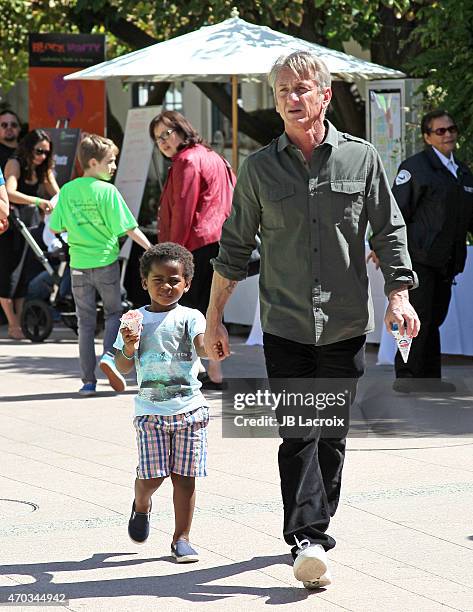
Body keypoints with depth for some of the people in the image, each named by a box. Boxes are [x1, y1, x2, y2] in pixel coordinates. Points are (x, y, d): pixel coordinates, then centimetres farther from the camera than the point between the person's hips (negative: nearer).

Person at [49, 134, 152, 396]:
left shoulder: (67, 191, 0)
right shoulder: (108, 191, -11)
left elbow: (55, 228, 4)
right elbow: (128, 227, -12)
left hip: (79, 265, 3)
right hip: (106, 263, -3)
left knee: (85, 323, 9)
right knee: (113, 313, 16)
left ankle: (88, 381, 7)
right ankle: (108, 356, -9)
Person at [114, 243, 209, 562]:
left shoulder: (190, 317, 1)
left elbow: (203, 347, -17)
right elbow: (123, 368, 5)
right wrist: (128, 349, -16)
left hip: (189, 407, -1)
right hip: (150, 409, 1)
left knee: (185, 475, 0)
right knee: (152, 475, -3)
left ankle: (182, 537, 12)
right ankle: (141, 506, 31)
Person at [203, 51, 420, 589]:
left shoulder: (360, 158, 3)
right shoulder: (259, 168, 3)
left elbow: (389, 231, 7)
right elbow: (235, 247, 9)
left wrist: (399, 295, -5)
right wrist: (214, 318, 8)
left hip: (346, 323, 1)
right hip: (284, 324, -1)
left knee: (332, 434, 9)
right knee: (299, 433, -10)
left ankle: (317, 525, 25)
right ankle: (308, 540, -16)